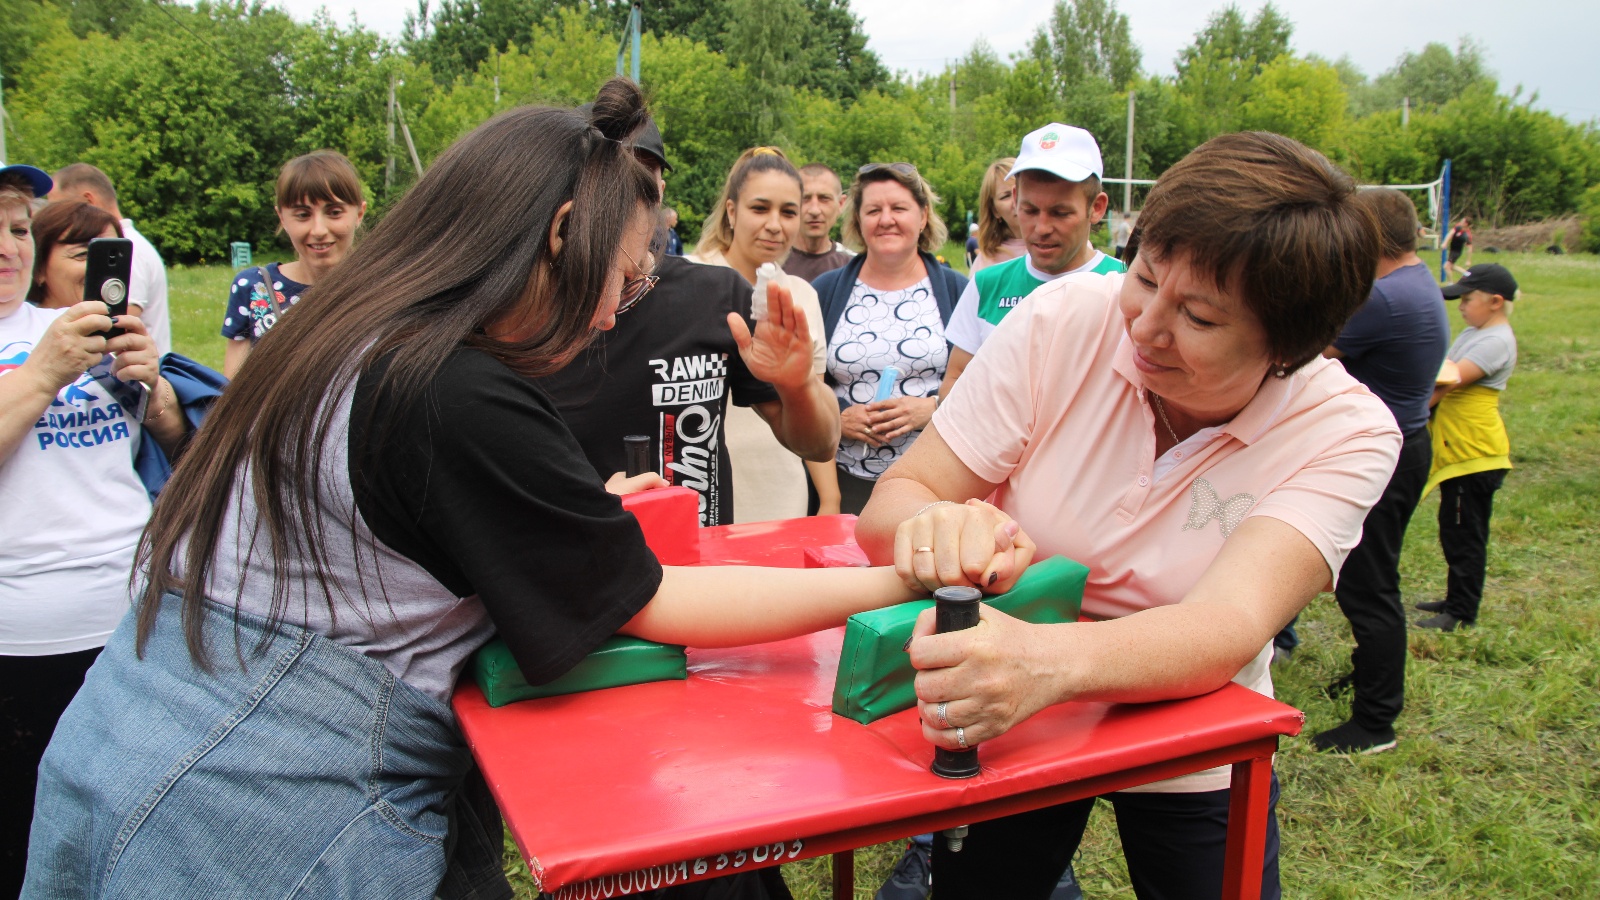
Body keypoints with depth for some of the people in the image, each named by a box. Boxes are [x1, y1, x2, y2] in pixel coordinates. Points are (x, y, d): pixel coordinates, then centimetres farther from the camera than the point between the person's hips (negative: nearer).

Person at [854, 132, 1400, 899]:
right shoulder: (1064, 323, -19)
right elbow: (891, 502, -19)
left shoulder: (1347, 433, -20)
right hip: (1008, 728, 0)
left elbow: (1229, 628, -36)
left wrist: (1046, 661, -56)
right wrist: (941, 527, -44)